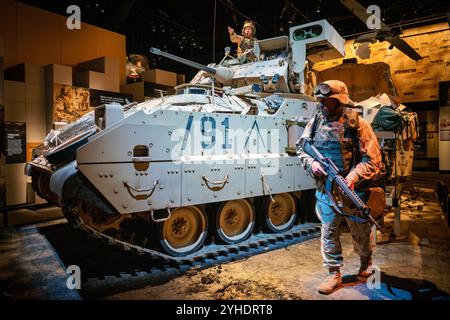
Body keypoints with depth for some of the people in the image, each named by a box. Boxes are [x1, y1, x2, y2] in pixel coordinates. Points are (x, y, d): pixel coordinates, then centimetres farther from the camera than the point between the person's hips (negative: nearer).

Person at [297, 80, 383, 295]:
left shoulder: (357, 124, -12)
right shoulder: (315, 123, 1)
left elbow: (372, 160, -13)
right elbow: (301, 148, 10)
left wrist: (353, 178, -27)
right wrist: (311, 163, -10)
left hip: (352, 190, -2)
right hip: (325, 189, 3)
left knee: (360, 232, 17)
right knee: (328, 232, 8)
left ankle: (365, 262, 47)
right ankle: (334, 275, 25)